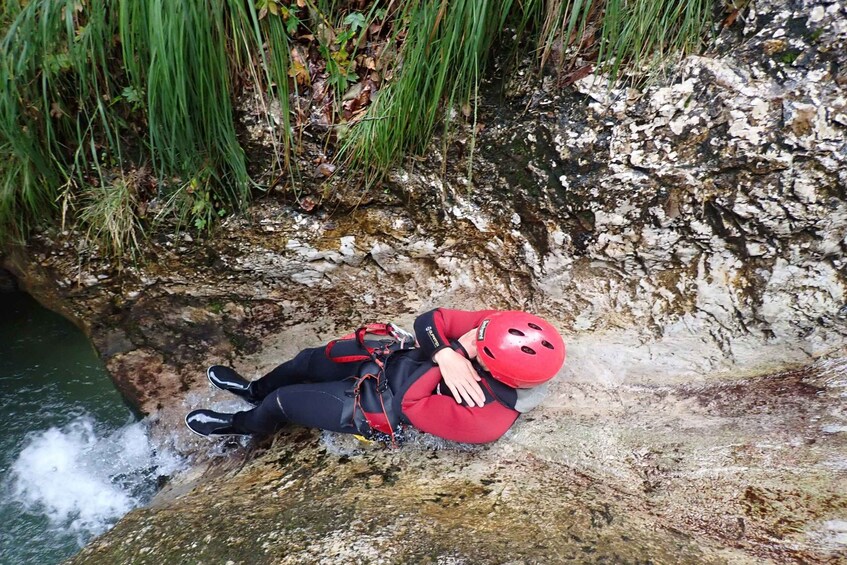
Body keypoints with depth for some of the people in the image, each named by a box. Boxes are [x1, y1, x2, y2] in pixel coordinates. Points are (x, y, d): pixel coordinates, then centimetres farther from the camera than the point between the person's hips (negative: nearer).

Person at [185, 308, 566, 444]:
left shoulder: (486, 418, -34)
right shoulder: (501, 334, -20)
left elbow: (412, 405, -30)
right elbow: (430, 321, -17)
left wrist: (457, 353, -34)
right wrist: (445, 356, -35)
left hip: (380, 407, -6)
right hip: (393, 357, 6)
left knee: (283, 401, 7)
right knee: (307, 359, 17)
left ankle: (239, 425, 43)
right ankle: (255, 390, 51)